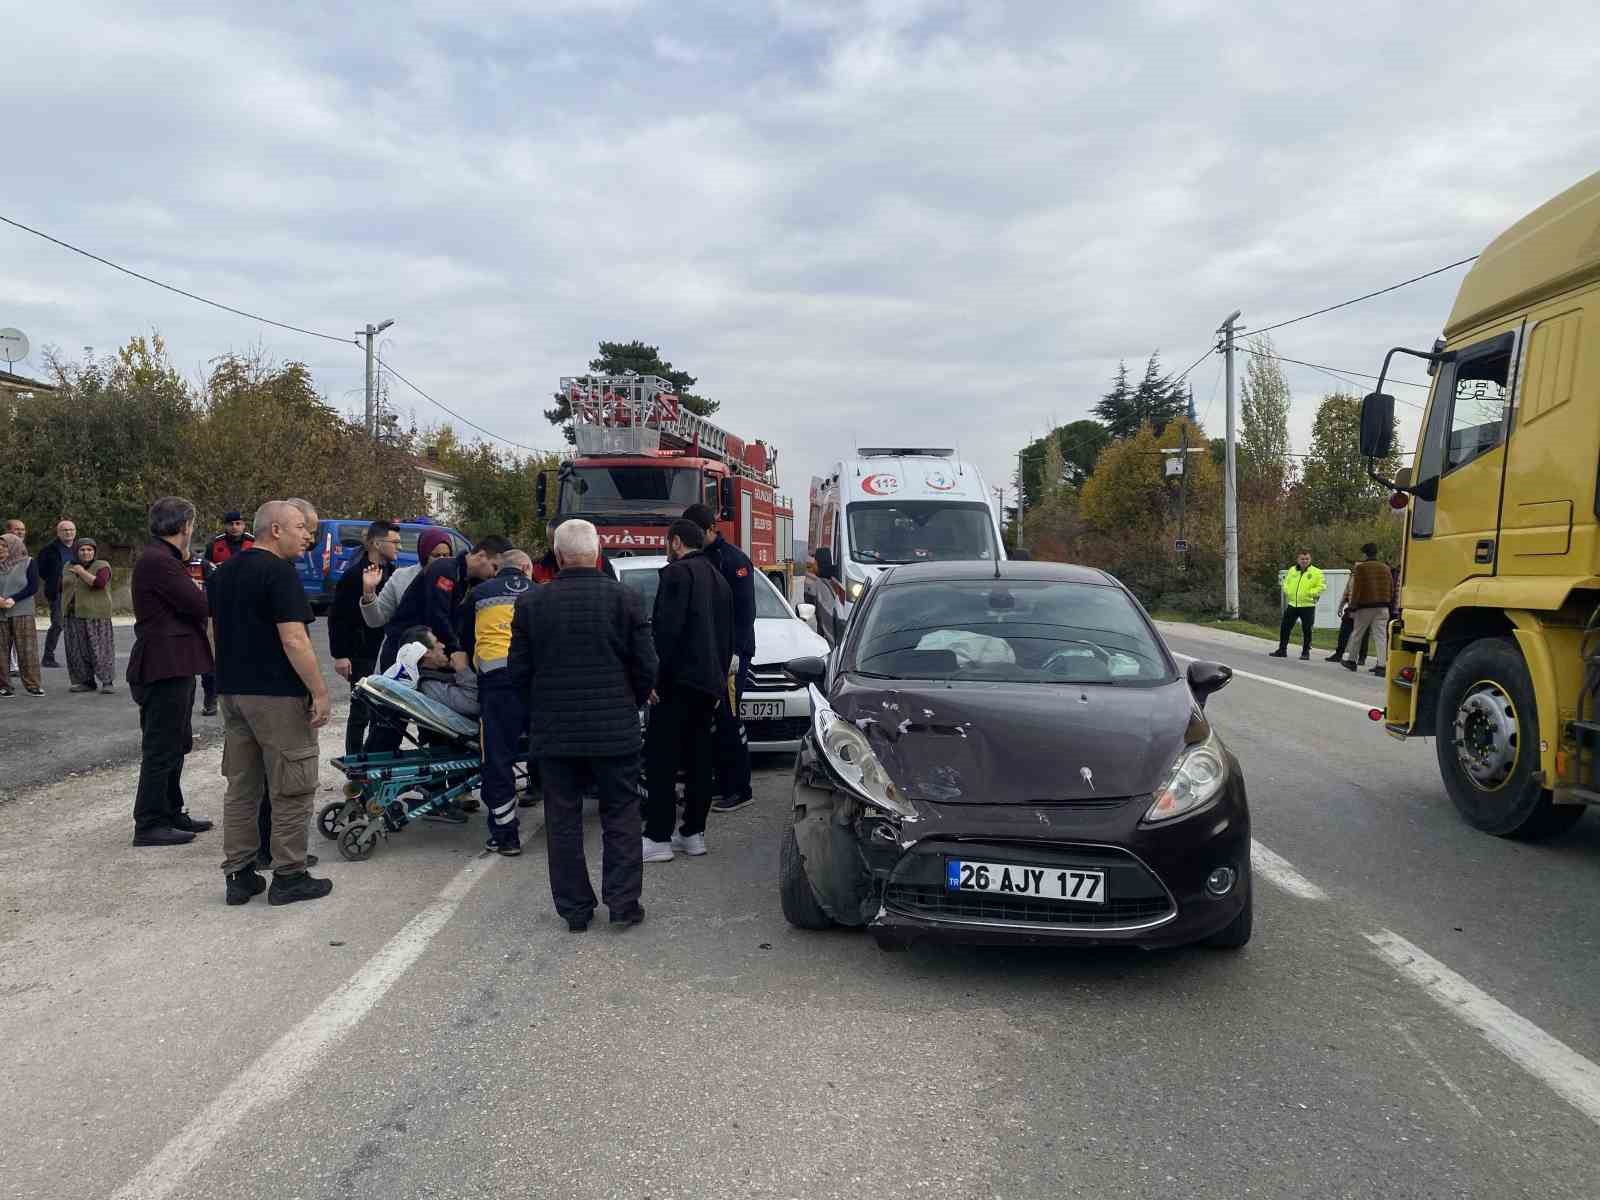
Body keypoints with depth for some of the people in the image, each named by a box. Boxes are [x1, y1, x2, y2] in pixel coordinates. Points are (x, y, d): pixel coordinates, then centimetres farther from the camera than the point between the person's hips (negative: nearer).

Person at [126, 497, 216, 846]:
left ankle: (170, 814, 30)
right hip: (166, 666, -11)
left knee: (173, 744, 19)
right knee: (162, 748, -3)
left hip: (172, 665, 11)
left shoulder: (161, 558, 15)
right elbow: (200, 605, -21)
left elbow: (187, 604, 13)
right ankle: (149, 824, 5)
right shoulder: (159, 561, -18)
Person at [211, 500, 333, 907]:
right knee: (291, 789, 1)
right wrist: (320, 692, -17)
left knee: (241, 788, 13)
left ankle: (239, 875, 18)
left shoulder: (223, 573, 14)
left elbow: (216, 632, 20)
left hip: (232, 691, 9)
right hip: (277, 695, -8)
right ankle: (289, 876, 6)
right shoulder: (279, 573, -14)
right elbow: (293, 640, -21)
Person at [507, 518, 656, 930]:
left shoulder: (531, 602, -5)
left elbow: (517, 672, 0)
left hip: (553, 730, 1)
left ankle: (574, 908, 16)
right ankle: (623, 902, 11)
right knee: (620, 815, 11)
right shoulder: (626, 599, -8)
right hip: (615, 729, -1)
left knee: (563, 819, 11)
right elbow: (646, 667, -5)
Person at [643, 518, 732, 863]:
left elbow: (667, 628, -18)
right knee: (698, 758, 11)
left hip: (679, 680, -9)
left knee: (661, 760, -6)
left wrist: (655, 676, -14)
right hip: (709, 681, 9)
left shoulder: (677, 573, -8)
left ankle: (658, 838, -6)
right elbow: (728, 637, 21)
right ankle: (693, 833, 15)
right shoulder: (718, 578, 19)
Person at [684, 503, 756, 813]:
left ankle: (740, 789, -1)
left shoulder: (733, 559, -7)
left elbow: (744, 610, -14)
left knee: (728, 718, -7)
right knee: (714, 719, 9)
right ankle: (723, 784, 16)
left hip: (732, 652, -7)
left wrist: (734, 651, -21)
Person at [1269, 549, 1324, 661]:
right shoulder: (1292, 570, 9)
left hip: (1308, 605, -4)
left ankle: (1305, 652, 12)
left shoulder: (1316, 572, -4)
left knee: (1306, 630, 1)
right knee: (1285, 627, 6)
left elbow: (1321, 586, -6)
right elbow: (1286, 583, 18)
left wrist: (1310, 593, -16)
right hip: (1292, 604, 4)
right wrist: (1288, 591, 1)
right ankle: (1282, 649, 18)